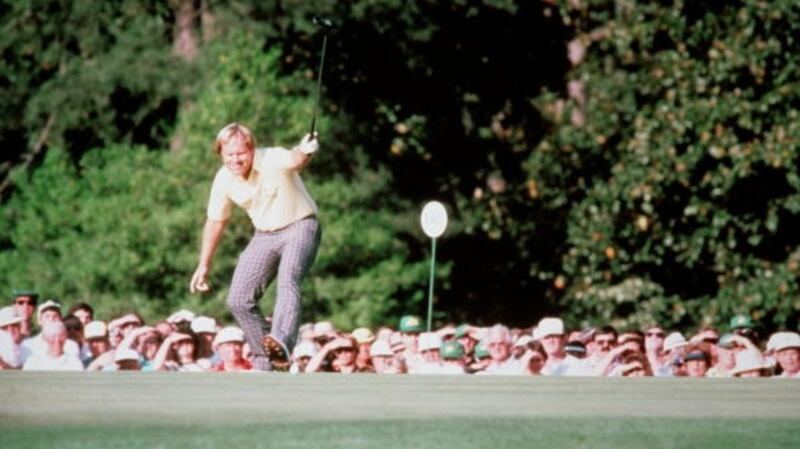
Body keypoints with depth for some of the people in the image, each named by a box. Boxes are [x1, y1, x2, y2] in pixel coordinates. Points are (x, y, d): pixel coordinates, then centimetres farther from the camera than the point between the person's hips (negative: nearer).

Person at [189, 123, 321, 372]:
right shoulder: (224, 179, -8)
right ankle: (264, 362, 9)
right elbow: (215, 221, 8)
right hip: (265, 236, 6)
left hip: (299, 227, -6)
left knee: (287, 282, -32)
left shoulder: (273, 161, -24)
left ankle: (281, 344, -53)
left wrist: (305, 152, -74)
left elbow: (295, 160, -49)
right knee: (238, 300, -3)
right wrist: (204, 265, 13)